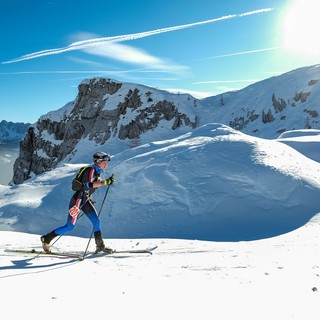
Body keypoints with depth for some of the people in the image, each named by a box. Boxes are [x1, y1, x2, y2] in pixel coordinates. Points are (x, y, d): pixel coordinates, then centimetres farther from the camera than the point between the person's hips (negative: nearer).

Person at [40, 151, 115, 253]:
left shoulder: (97, 172, 11)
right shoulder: (91, 170, -17)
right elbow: (88, 184, -33)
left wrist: (89, 199, 25)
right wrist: (105, 182, -37)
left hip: (85, 201, 9)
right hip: (78, 200, -9)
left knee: (96, 221, 0)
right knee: (70, 226, -1)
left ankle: (100, 245, 7)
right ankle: (46, 239, 14)